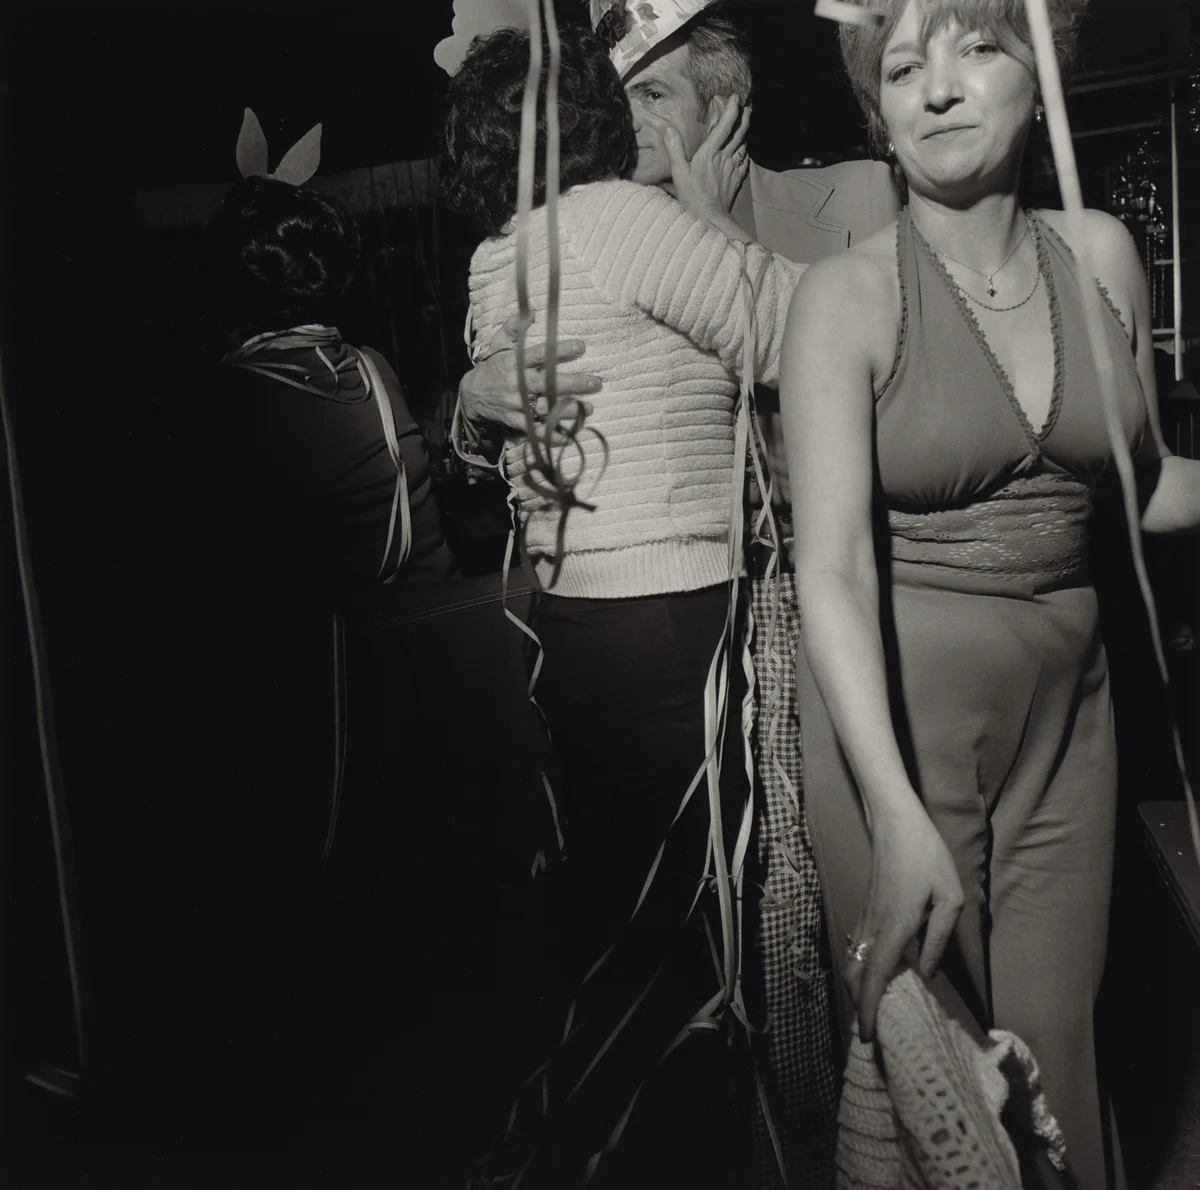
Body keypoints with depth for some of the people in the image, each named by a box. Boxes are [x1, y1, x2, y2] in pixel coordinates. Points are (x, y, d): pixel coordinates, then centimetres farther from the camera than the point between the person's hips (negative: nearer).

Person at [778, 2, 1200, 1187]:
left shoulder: (1102, 254, 2)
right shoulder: (846, 293, -12)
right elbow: (831, 570, -21)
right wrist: (899, 819, -32)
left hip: (1063, 705, 4)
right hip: (893, 709, -4)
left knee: (1056, 1049, 12)